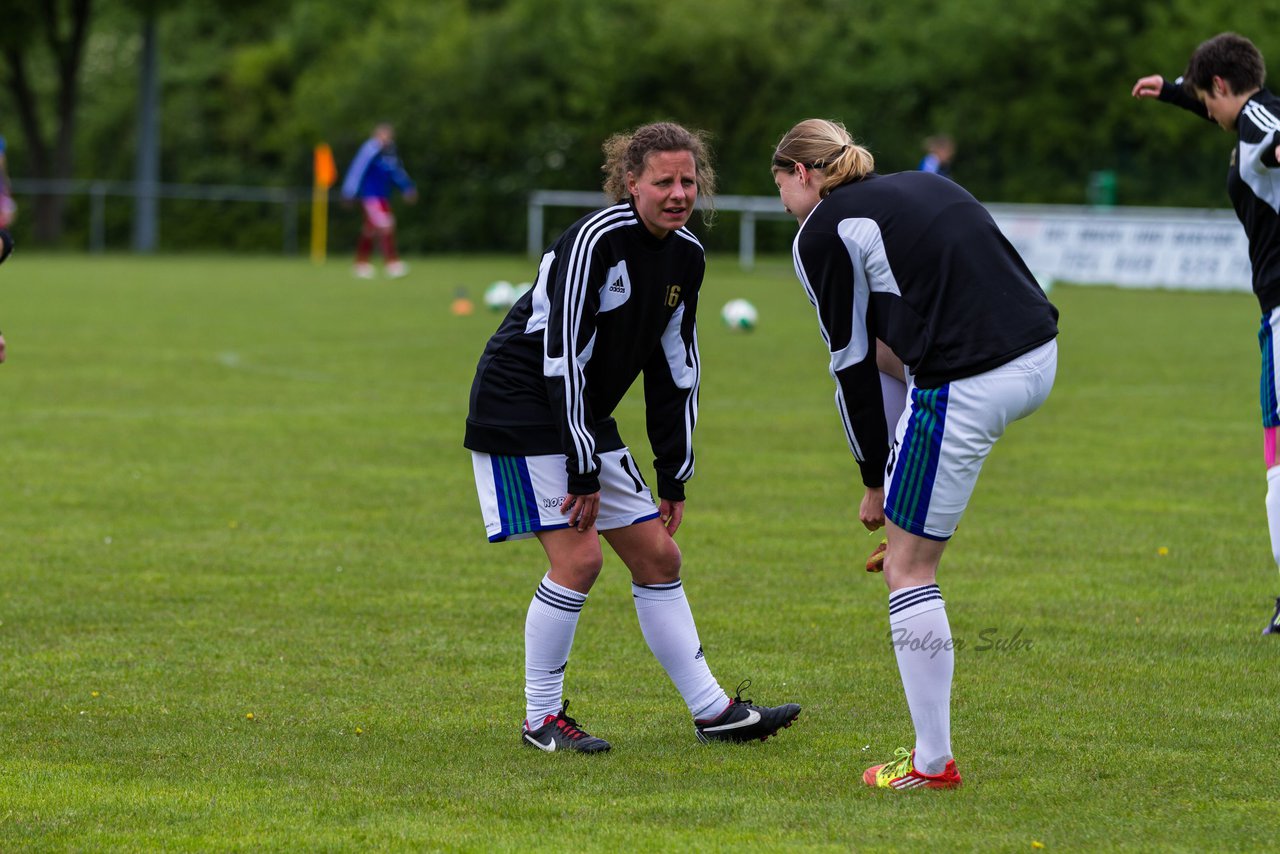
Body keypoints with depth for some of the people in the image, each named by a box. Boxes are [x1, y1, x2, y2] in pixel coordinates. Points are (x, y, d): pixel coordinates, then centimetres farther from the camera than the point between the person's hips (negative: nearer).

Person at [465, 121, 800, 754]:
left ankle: (712, 711, 15)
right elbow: (563, 358, -24)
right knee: (578, 556, -17)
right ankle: (541, 718, -3)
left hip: (585, 417, 8)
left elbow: (675, 370, 12)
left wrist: (674, 477, 10)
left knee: (658, 555, 7)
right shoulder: (596, 239, -22)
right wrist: (584, 472, -23)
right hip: (522, 410, -8)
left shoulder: (687, 256, 4)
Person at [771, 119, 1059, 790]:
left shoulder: (819, 235, 1)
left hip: (967, 389, -8)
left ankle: (932, 763, 7)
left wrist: (873, 480, 13)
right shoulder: (925, 185, 23)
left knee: (908, 569, 5)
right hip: (1040, 362, 8)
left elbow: (851, 366, 3)